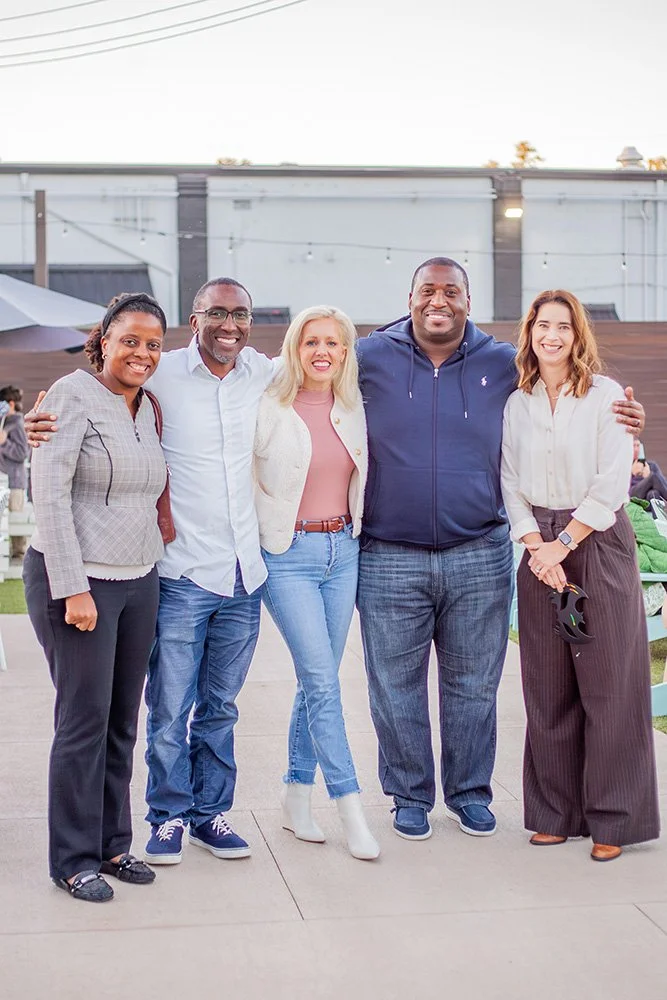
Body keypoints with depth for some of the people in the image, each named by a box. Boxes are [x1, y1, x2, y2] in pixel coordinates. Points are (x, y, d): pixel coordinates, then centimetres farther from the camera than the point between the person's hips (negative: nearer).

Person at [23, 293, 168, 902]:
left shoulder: (147, 407, 12)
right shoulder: (73, 396, -10)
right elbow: (50, 493, -15)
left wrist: (153, 565, 14)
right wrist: (73, 587, -18)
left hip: (139, 581, 7)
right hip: (77, 581, -7)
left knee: (123, 721, 11)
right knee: (85, 720, -2)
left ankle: (113, 844, 23)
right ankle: (74, 861, 10)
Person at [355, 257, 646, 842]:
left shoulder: (504, 364, 4)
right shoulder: (371, 359, 0)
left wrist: (619, 419, 2)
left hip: (480, 557, 1)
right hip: (389, 559, -1)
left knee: (473, 685, 11)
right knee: (396, 688, 7)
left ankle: (470, 793, 28)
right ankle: (410, 796, 24)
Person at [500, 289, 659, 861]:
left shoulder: (605, 396, -4)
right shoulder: (518, 404, 8)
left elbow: (610, 485, -9)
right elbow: (512, 485, 7)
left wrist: (564, 543, -12)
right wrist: (536, 547, -7)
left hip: (597, 542, -4)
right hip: (540, 548, 4)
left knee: (608, 684, -2)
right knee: (548, 688, 6)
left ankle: (613, 820, 7)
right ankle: (556, 813, 17)